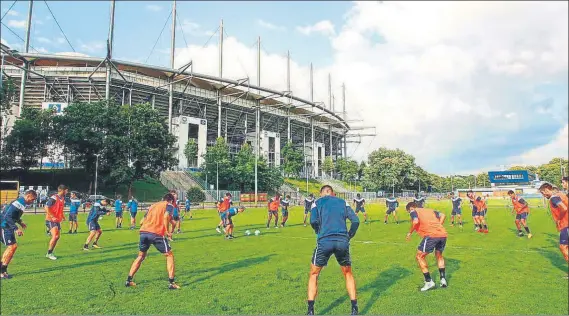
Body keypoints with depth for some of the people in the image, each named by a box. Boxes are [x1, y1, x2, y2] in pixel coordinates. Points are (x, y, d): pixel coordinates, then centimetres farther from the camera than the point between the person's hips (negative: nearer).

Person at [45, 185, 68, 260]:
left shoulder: (62, 198, 9)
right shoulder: (54, 198, -17)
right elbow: (46, 207, -21)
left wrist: (62, 216, 11)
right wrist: (52, 217, -23)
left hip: (57, 220, 9)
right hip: (51, 220, -9)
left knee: (57, 237, 9)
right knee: (55, 236, -16)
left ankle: (50, 253, 21)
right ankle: (49, 253, -4)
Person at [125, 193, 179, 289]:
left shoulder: (153, 205, 27)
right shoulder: (169, 205, 10)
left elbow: (142, 222, 22)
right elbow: (166, 216, -12)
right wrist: (167, 231, -7)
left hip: (143, 232, 6)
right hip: (157, 234, -5)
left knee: (141, 256, 26)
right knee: (169, 255, 9)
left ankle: (129, 280, 26)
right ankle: (171, 283, 4)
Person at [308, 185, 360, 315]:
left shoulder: (317, 202, 12)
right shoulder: (342, 202, 18)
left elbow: (313, 221, -5)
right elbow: (355, 221, 6)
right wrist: (349, 236, 15)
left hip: (324, 241, -2)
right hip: (342, 241, 2)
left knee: (314, 274, 17)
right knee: (348, 274, 23)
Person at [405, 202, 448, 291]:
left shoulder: (414, 212, 11)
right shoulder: (430, 210, 29)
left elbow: (416, 221, -8)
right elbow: (442, 215, 20)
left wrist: (410, 233, 4)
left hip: (431, 235, -7)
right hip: (443, 234, 7)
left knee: (419, 256, 10)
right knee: (439, 255, 31)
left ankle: (429, 282, 7)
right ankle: (443, 279, 29)